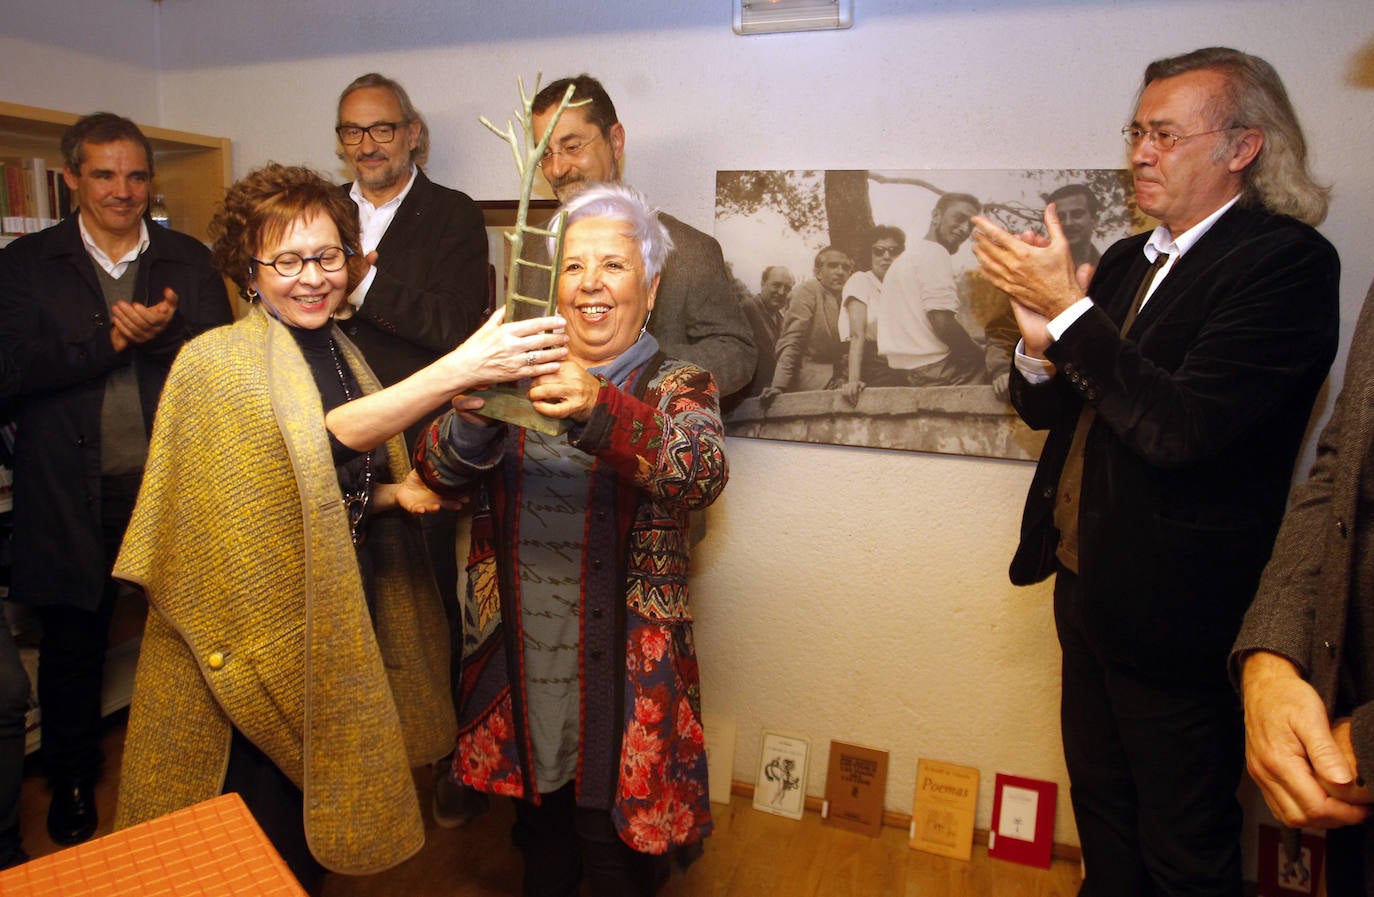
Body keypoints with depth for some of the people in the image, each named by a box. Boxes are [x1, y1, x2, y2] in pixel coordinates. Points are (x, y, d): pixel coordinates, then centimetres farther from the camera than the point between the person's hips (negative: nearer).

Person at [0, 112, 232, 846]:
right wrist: (112, 339, -19)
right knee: (72, 644, 14)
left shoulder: (189, 260, 6)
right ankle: (71, 781, 35)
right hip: (71, 492, 0)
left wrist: (162, 334, -20)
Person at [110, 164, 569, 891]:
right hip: (249, 631, -6)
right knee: (260, 822, 7)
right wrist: (457, 370, -42)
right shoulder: (217, 360, -13)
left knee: (312, 837, 19)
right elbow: (328, 436, -31)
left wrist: (397, 493, -7)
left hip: (341, 622, 6)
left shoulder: (340, 353, 8)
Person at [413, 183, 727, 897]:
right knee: (540, 838, 23)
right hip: (518, 661, 3)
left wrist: (597, 410, -42)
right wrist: (472, 416, -29)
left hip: (622, 669, -3)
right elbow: (438, 474, -6)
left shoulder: (676, 384, -4)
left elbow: (701, 473, -25)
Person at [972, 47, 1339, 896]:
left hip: (1176, 611, -7)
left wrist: (1069, 310, -23)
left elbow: (1181, 429, -26)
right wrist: (1041, 342, -10)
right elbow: (1047, 408, 11)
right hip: (1089, 586, 8)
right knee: (1102, 809, 25)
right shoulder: (1127, 259, 9)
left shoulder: (1288, 260, -15)